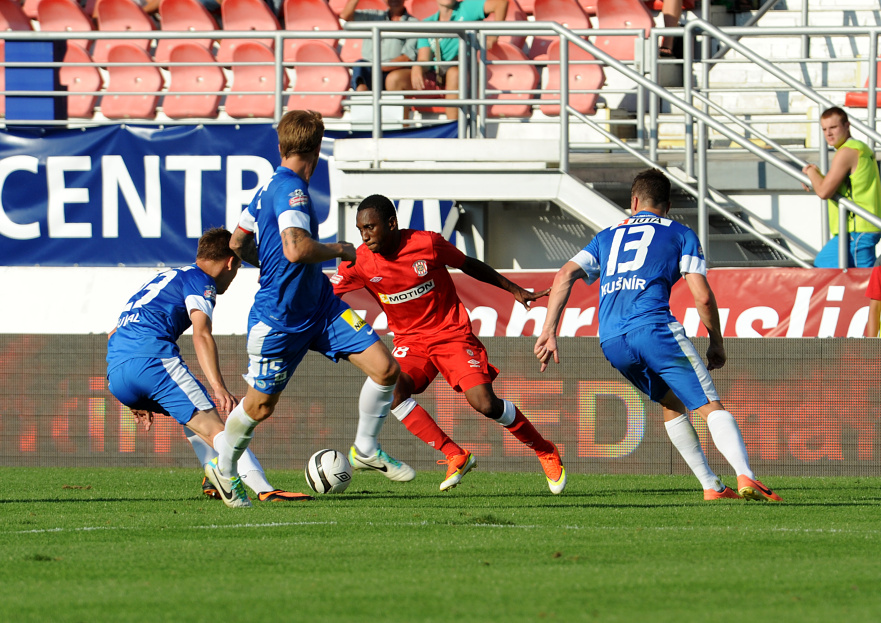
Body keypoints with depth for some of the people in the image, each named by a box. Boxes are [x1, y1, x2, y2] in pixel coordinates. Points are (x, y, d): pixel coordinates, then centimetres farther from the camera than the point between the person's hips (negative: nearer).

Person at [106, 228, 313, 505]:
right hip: (152, 357, -8)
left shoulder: (164, 278, 33)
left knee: (193, 412, 29)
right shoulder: (200, 280, 7)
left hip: (116, 378, 8)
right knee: (214, 427, -14)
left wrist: (136, 400, 37)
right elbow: (201, 334, -12)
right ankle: (265, 490, -30)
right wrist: (219, 387, -21)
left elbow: (115, 335, 36)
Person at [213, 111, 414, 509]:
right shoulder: (292, 191, -22)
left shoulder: (270, 188, 7)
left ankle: (365, 450, 15)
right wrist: (338, 250, -19)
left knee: (385, 368, -4)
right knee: (259, 406, 9)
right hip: (279, 319, -8)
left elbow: (237, 244, 16)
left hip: (320, 305, 8)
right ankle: (223, 469, 35)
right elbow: (297, 249, -36)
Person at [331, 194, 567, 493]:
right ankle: (455, 457, -17)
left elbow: (469, 265, 1)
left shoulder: (427, 244, -15)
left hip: (453, 334, -3)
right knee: (392, 392, -27)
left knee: (485, 403, -17)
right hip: (410, 341, 3)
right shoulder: (360, 262, -11)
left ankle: (544, 450, 8)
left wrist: (513, 289, 10)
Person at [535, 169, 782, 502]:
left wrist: (548, 332, 11)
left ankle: (711, 485, 18)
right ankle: (745, 476, -28)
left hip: (611, 343, 4)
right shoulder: (680, 234, 16)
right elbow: (702, 296, 5)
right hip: (654, 327, -4)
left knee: (671, 403, 24)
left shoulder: (607, 236, 27)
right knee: (711, 408, -6)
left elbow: (564, 276, 13)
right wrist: (717, 343, 18)